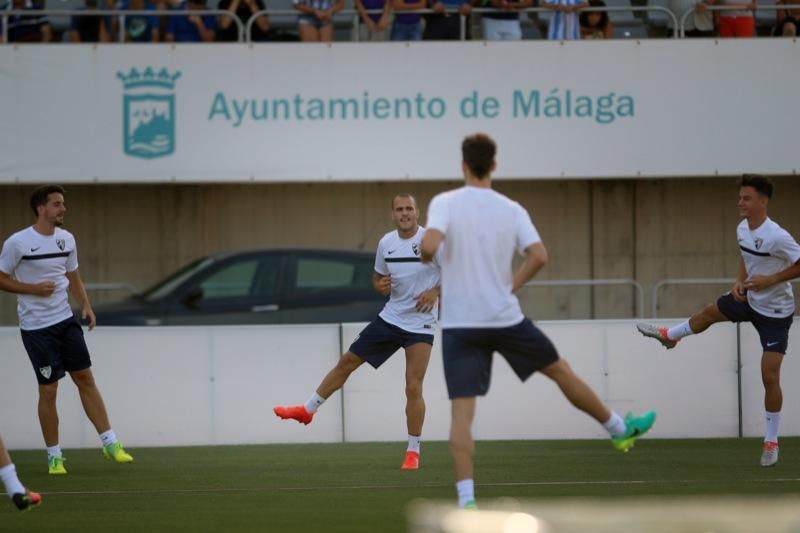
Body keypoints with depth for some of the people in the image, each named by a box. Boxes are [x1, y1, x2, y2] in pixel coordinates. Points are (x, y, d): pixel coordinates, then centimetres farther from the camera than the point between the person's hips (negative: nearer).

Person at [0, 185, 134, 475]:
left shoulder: (66, 239, 6)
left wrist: (86, 307, 1)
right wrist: (33, 288, -18)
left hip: (65, 320, 5)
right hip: (36, 327, -5)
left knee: (85, 378, 4)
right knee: (48, 389, -3)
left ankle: (109, 442, 10)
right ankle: (54, 456, 9)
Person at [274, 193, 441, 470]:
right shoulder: (386, 243, 2)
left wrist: (435, 291, -22)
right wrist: (380, 285, -8)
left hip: (419, 325, -5)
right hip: (390, 318, 5)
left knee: (413, 387, -11)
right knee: (348, 361, 9)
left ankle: (413, 452, 2)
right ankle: (307, 410, 24)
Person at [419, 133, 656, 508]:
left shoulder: (445, 203, -7)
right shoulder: (511, 210, -1)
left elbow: (429, 246, -23)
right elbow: (538, 256, -11)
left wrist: (424, 258, 1)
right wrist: (510, 286, 4)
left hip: (459, 324, -1)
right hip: (505, 318, 2)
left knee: (462, 413, -3)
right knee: (561, 371, 21)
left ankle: (466, 499, -14)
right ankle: (620, 429, 38)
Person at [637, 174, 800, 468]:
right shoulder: (742, 229, -7)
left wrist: (769, 280, -29)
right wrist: (740, 280, -3)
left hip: (775, 312, -7)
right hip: (750, 300, 7)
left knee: (769, 375, -9)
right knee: (710, 312, 26)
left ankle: (771, 441, 5)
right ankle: (670, 336, 58)